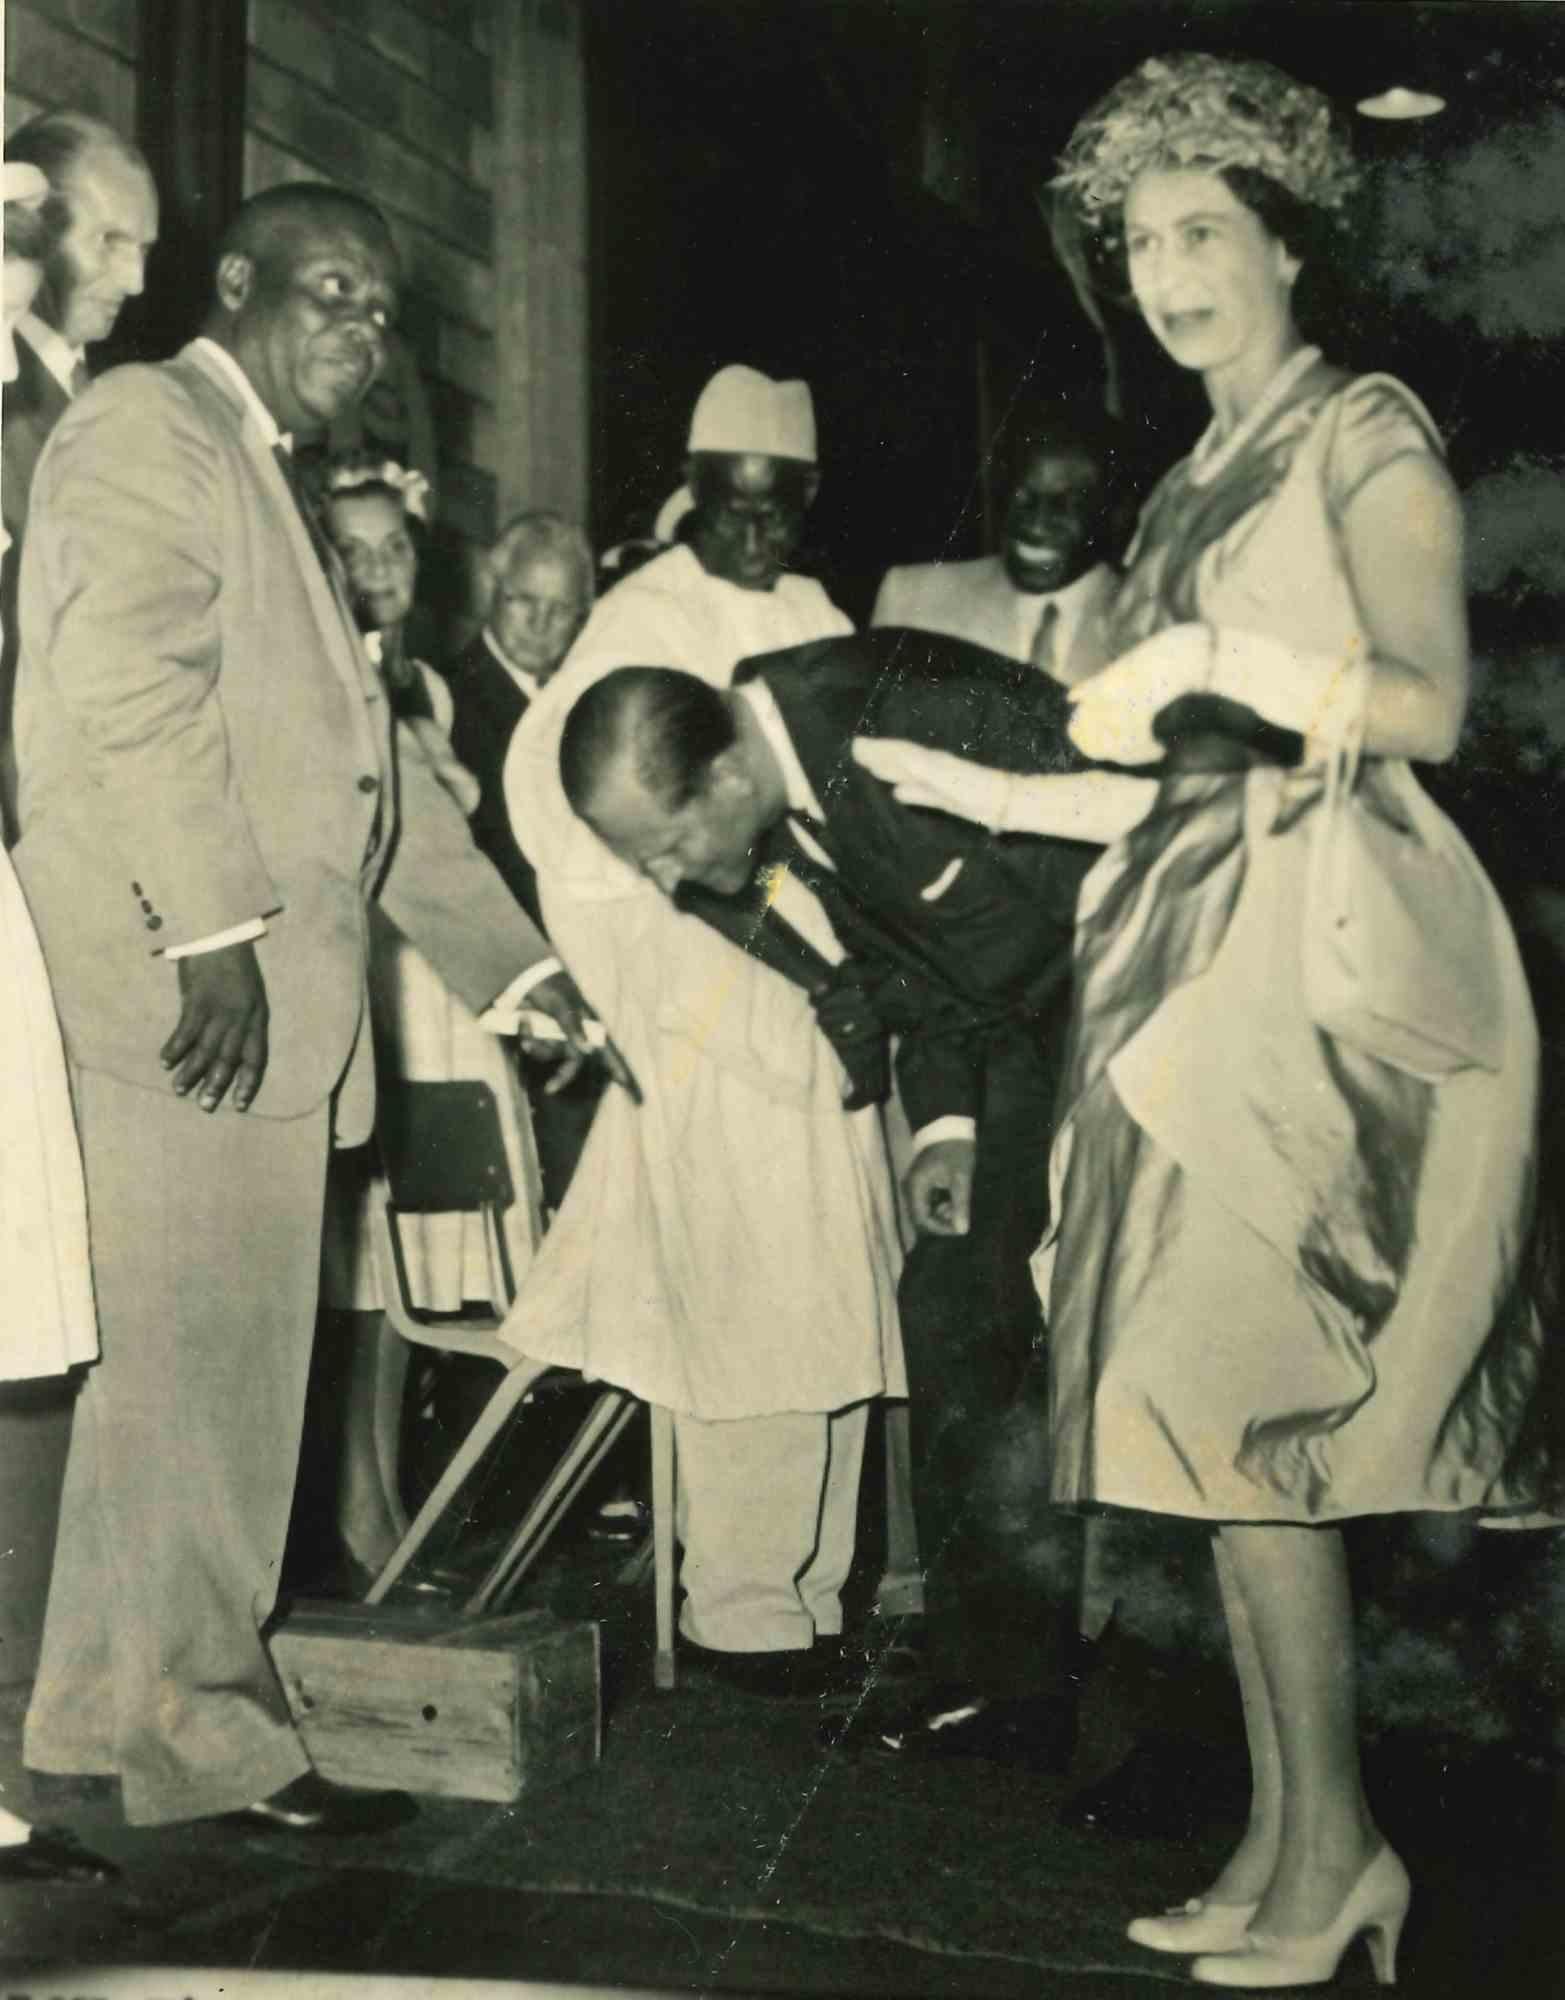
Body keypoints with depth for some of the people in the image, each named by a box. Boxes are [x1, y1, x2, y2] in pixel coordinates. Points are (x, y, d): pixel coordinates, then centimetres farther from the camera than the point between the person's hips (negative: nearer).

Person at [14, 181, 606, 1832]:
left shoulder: (267, 484, 28)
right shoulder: (149, 422, 0)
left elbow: (365, 767, 26)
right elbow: (132, 677, -16)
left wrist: (517, 963, 22)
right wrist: (214, 924, -22)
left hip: (267, 1004, 9)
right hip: (182, 985, -9)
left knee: (225, 1363, 10)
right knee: (187, 1355, -5)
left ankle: (177, 1698, 18)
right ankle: (183, 1717, 4)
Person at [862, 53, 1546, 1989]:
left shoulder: (1364, 435, 1)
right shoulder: (1188, 487, 22)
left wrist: (1231, 662, -20)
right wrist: (1006, 795, 22)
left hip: (1320, 952, -7)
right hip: (1194, 945, 7)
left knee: (1208, 1391, -13)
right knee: (1213, 1414, 3)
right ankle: (1284, 1845, 11)